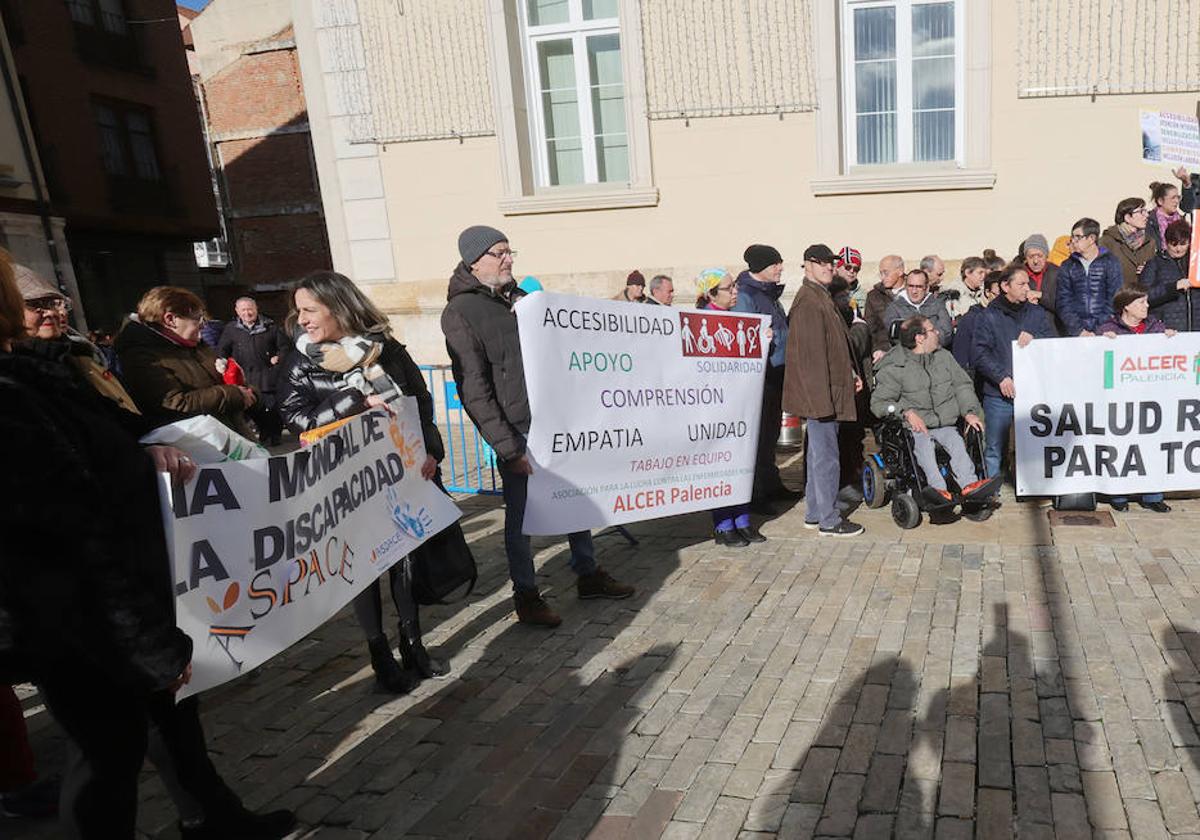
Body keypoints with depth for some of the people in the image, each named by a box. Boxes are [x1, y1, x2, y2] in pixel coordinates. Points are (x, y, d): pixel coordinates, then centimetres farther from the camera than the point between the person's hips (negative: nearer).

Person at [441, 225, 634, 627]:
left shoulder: (520, 298, 13)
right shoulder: (461, 312, -10)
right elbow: (473, 390, -15)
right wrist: (508, 448, -18)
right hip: (519, 432, -7)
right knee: (521, 515, 6)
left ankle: (589, 575, 32)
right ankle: (526, 597, 22)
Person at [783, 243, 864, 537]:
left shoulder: (822, 297, 18)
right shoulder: (808, 301, -16)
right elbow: (811, 353, -21)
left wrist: (851, 373, 18)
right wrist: (821, 397, -23)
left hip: (827, 392, 11)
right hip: (819, 392, -11)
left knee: (818, 453, 16)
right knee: (826, 457, -4)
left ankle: (814, 513, 27)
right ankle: (829, 521, 6)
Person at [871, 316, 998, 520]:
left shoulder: (944, 356, 16)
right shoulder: (894, 368, -1)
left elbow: (962, 385, 17)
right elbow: (879, 403, -5)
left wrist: (969, 411, -1)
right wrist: (906, 412, -20)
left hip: (945, 424, 4)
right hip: (915, 426, -3)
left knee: (957, 443, -26)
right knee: (923, 445, -33)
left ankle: (969, 484, -42)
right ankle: (939, 488, -46)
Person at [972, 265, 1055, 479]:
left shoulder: (1037, 313, 13)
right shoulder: (989, 316, 1)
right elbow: (980, 353, -7)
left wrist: (1034, 338, -16)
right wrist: (1001, 377, -18)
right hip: (999, 394, -3)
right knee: (994, 449, 2)